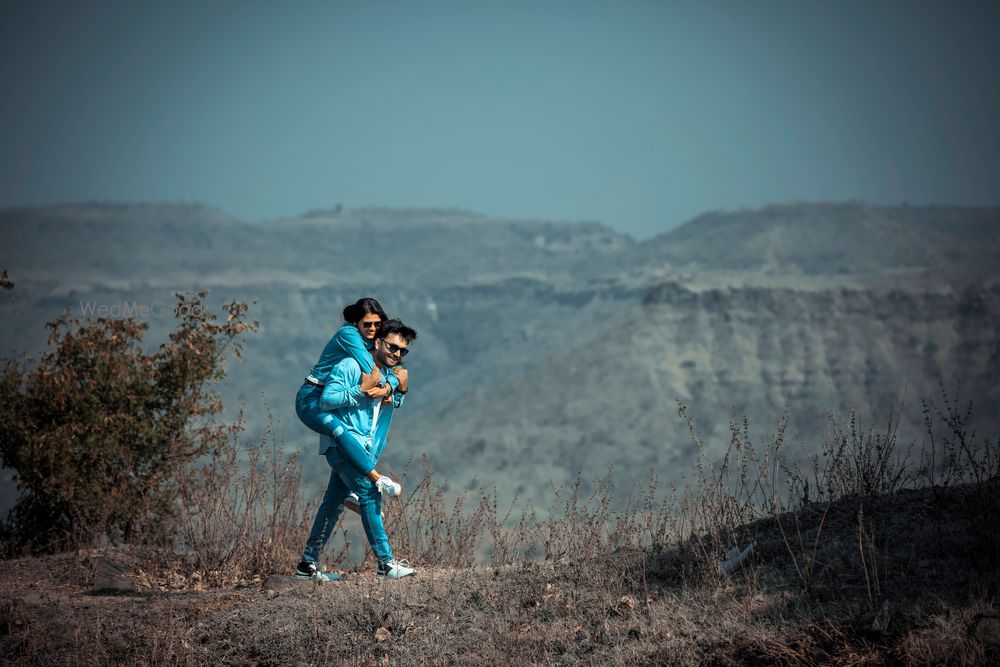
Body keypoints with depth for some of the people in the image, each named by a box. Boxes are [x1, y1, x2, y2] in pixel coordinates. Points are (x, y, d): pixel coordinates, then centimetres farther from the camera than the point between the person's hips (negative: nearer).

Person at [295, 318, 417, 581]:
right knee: (369, 493, -18)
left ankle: (307, 564, 17)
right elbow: (326, 400, -18)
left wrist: (401, 391, 3)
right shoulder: (350, 367, -13)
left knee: (334, 503, 11)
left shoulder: (389, 374, 13)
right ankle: (385, 563, -21)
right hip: (342, 441, -9)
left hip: (362, 448, 9)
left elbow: (389, 409, 21)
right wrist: (361, 389, -23)